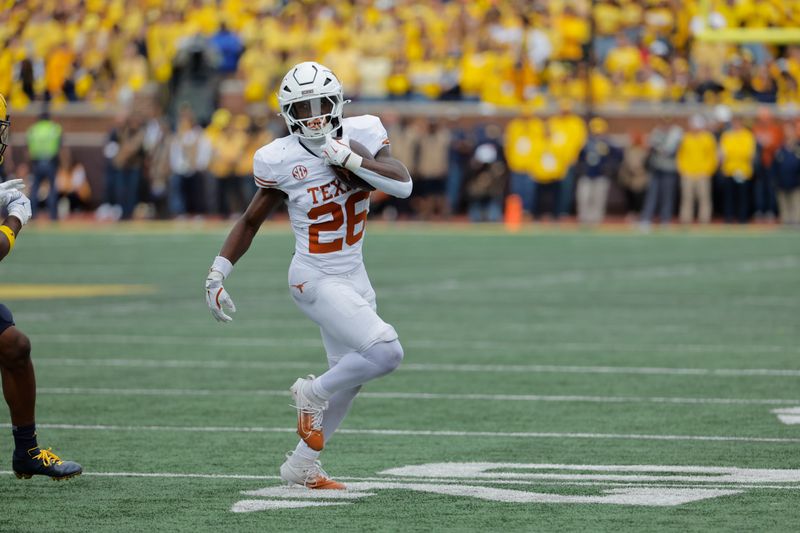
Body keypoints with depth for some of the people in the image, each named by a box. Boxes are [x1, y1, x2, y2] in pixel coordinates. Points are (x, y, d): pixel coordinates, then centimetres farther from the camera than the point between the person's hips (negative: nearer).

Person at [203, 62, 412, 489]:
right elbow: (251, 221, 1)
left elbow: (403, 185, -17)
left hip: (354, 278, 6)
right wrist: (217, 274, -4)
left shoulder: (361, 136, -5)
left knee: (347, 379, 16)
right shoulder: (281, 160, -12)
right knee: (386, 352, -21)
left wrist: (347, 158, -26)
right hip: (316, 280, -6)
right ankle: (312, 394, 2)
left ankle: (301, 465, 31)